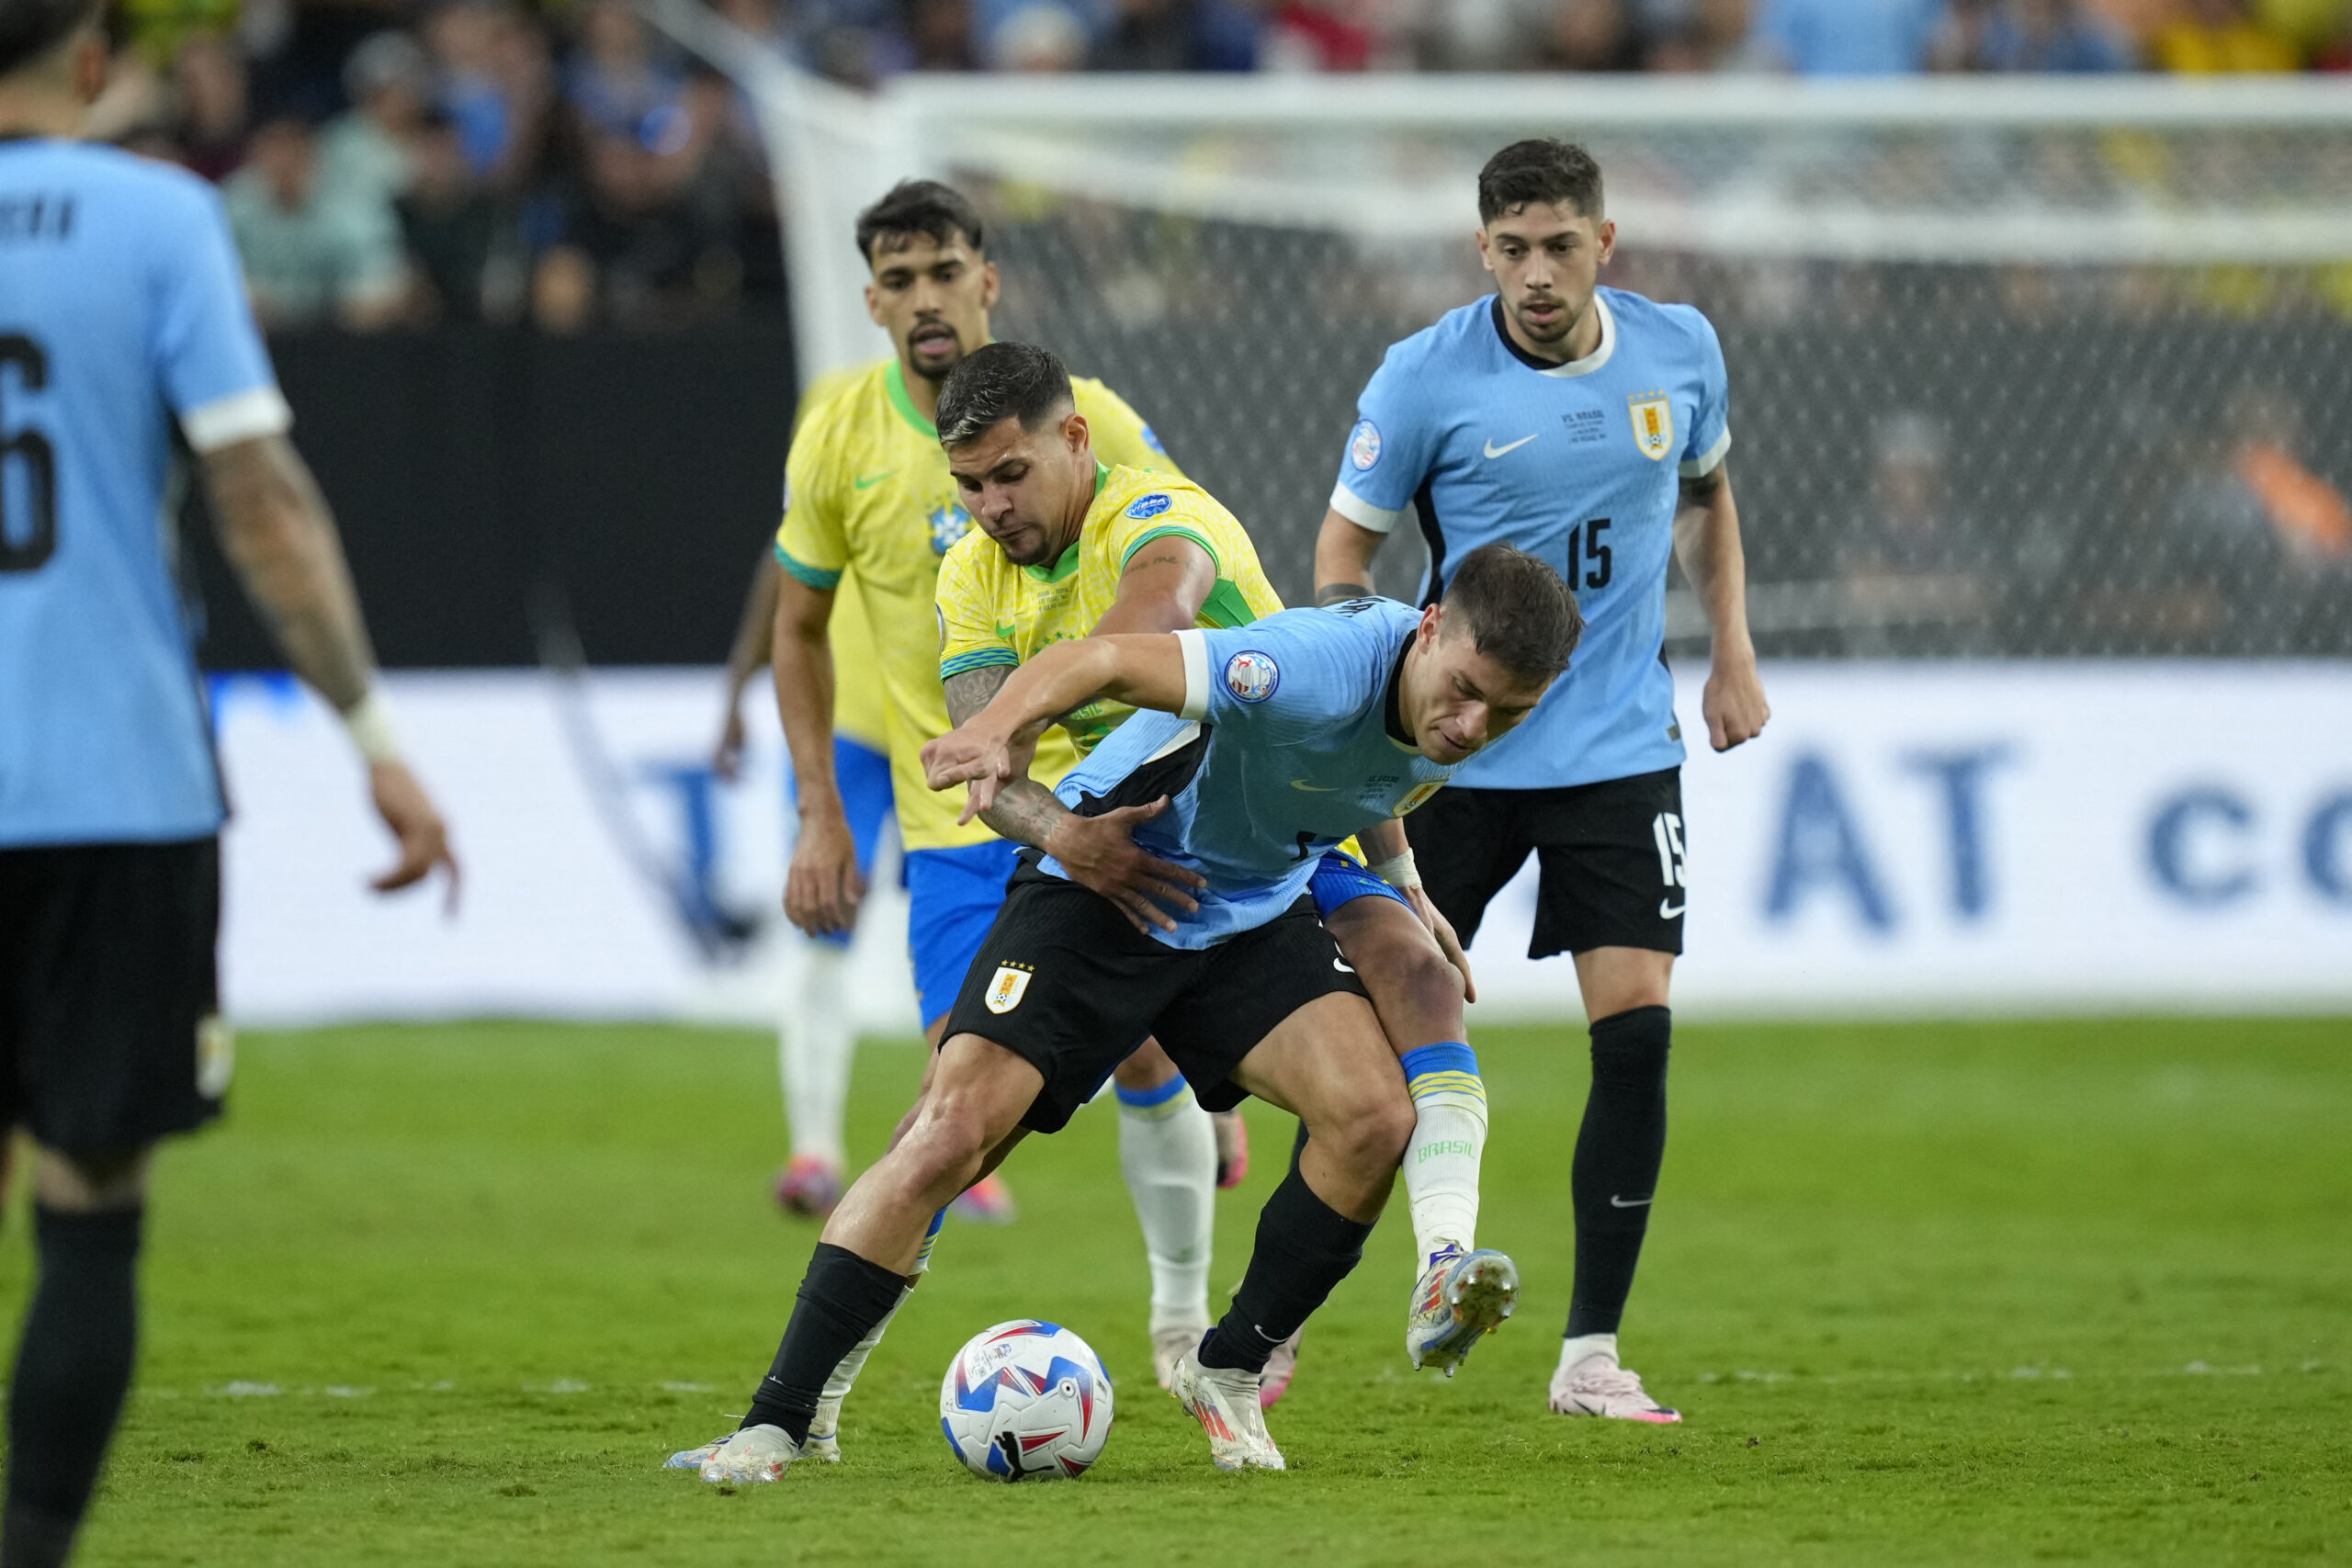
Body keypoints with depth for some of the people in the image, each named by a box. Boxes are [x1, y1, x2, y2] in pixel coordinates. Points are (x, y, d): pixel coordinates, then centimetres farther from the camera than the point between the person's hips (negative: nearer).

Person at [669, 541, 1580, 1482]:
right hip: (1098, 889, -6)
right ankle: (775, 1422, -11)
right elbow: (1100, 659, -40)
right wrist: (1003, 728, -58)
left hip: (1255, 911, 6)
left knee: (1374, 1117, -16)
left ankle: (1227, 1374, 6)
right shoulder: (1324, 671, -34)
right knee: (949, 1136, -17)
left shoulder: (1448, 713, -10)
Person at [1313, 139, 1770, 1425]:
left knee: (1636, 1027, -9)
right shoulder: (1425, 377, -11)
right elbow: (1343, 548, -2)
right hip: (1453, 755, -2)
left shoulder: (1679, 351, -1)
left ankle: (1591, 1355, -1)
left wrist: (1733, 655, 11)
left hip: (1620, 751, 2)